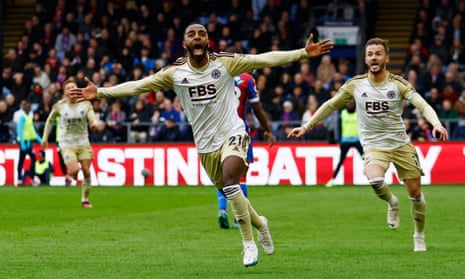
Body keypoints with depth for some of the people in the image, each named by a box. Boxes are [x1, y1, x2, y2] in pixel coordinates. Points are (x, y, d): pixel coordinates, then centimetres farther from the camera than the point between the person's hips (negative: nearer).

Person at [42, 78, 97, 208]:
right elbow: (50, 121, 7)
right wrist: (45, 138, 10)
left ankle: (85, 200, 16)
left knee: (87, 172, -2)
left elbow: (91, 116, -13)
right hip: (67, 145, -2)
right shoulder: (59, 106, -7)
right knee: (75, 170, -20)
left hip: (83, 143, 2)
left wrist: (94, 122, -38)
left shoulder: (85, 104, -4)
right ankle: (70, 173, 20)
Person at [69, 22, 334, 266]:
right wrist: (100, 92, -13)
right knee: (230, 193, 11)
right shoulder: (175, 73, -4)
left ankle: (249, 244, -15)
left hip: (232, 135, -4)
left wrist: (303, 53, -18)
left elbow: (266, 59, -12)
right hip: (205, 145, 4)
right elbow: (138, 85, -5)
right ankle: (260, 224, 42)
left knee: (230, 182, -26)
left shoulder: (225, 63, -9)